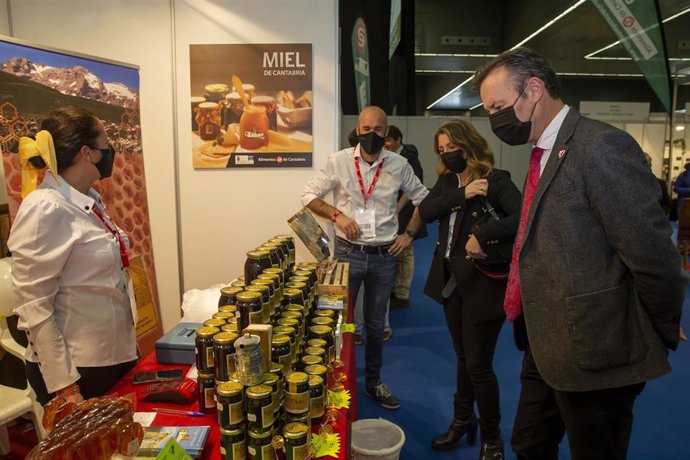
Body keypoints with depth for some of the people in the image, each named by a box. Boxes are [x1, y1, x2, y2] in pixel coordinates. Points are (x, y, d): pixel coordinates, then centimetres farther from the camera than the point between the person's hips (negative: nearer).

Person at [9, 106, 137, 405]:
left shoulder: (90, 201, 5)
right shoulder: (45, 209, -18)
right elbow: (33, 306, -19)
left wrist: (129, 346, 15)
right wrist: (65, 386, -18)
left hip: (118, 356, 8)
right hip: (76, 368, -8)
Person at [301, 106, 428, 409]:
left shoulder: (399, 165, 0)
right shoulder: (339, 161, -5)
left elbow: (423, 199, 12)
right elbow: (309, 195, 0)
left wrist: (409, 233, 2)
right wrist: (337, 215, -15)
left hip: (384, 256, 2)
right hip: (348, 253, -1)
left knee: (376, 324, 15)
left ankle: (373, 383, 33)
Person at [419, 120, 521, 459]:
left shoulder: (495, 179, -12)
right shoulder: (446, 181, 7)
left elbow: (523, 217, -26)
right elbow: (425, 212, -9)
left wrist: (482, 235, -29)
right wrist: (462, 194, -20)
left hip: (484, 283, -6)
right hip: (451, 281, 6)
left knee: (479, 364, 3)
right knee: (464, 359, 20)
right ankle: (463, 420, 38)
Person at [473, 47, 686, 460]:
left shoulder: (601, 145, -18)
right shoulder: (546, 154, 11)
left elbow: (652, 253, -18)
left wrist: (663, 337, -6)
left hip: (595, 353, -8)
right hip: (548, 349, 9)